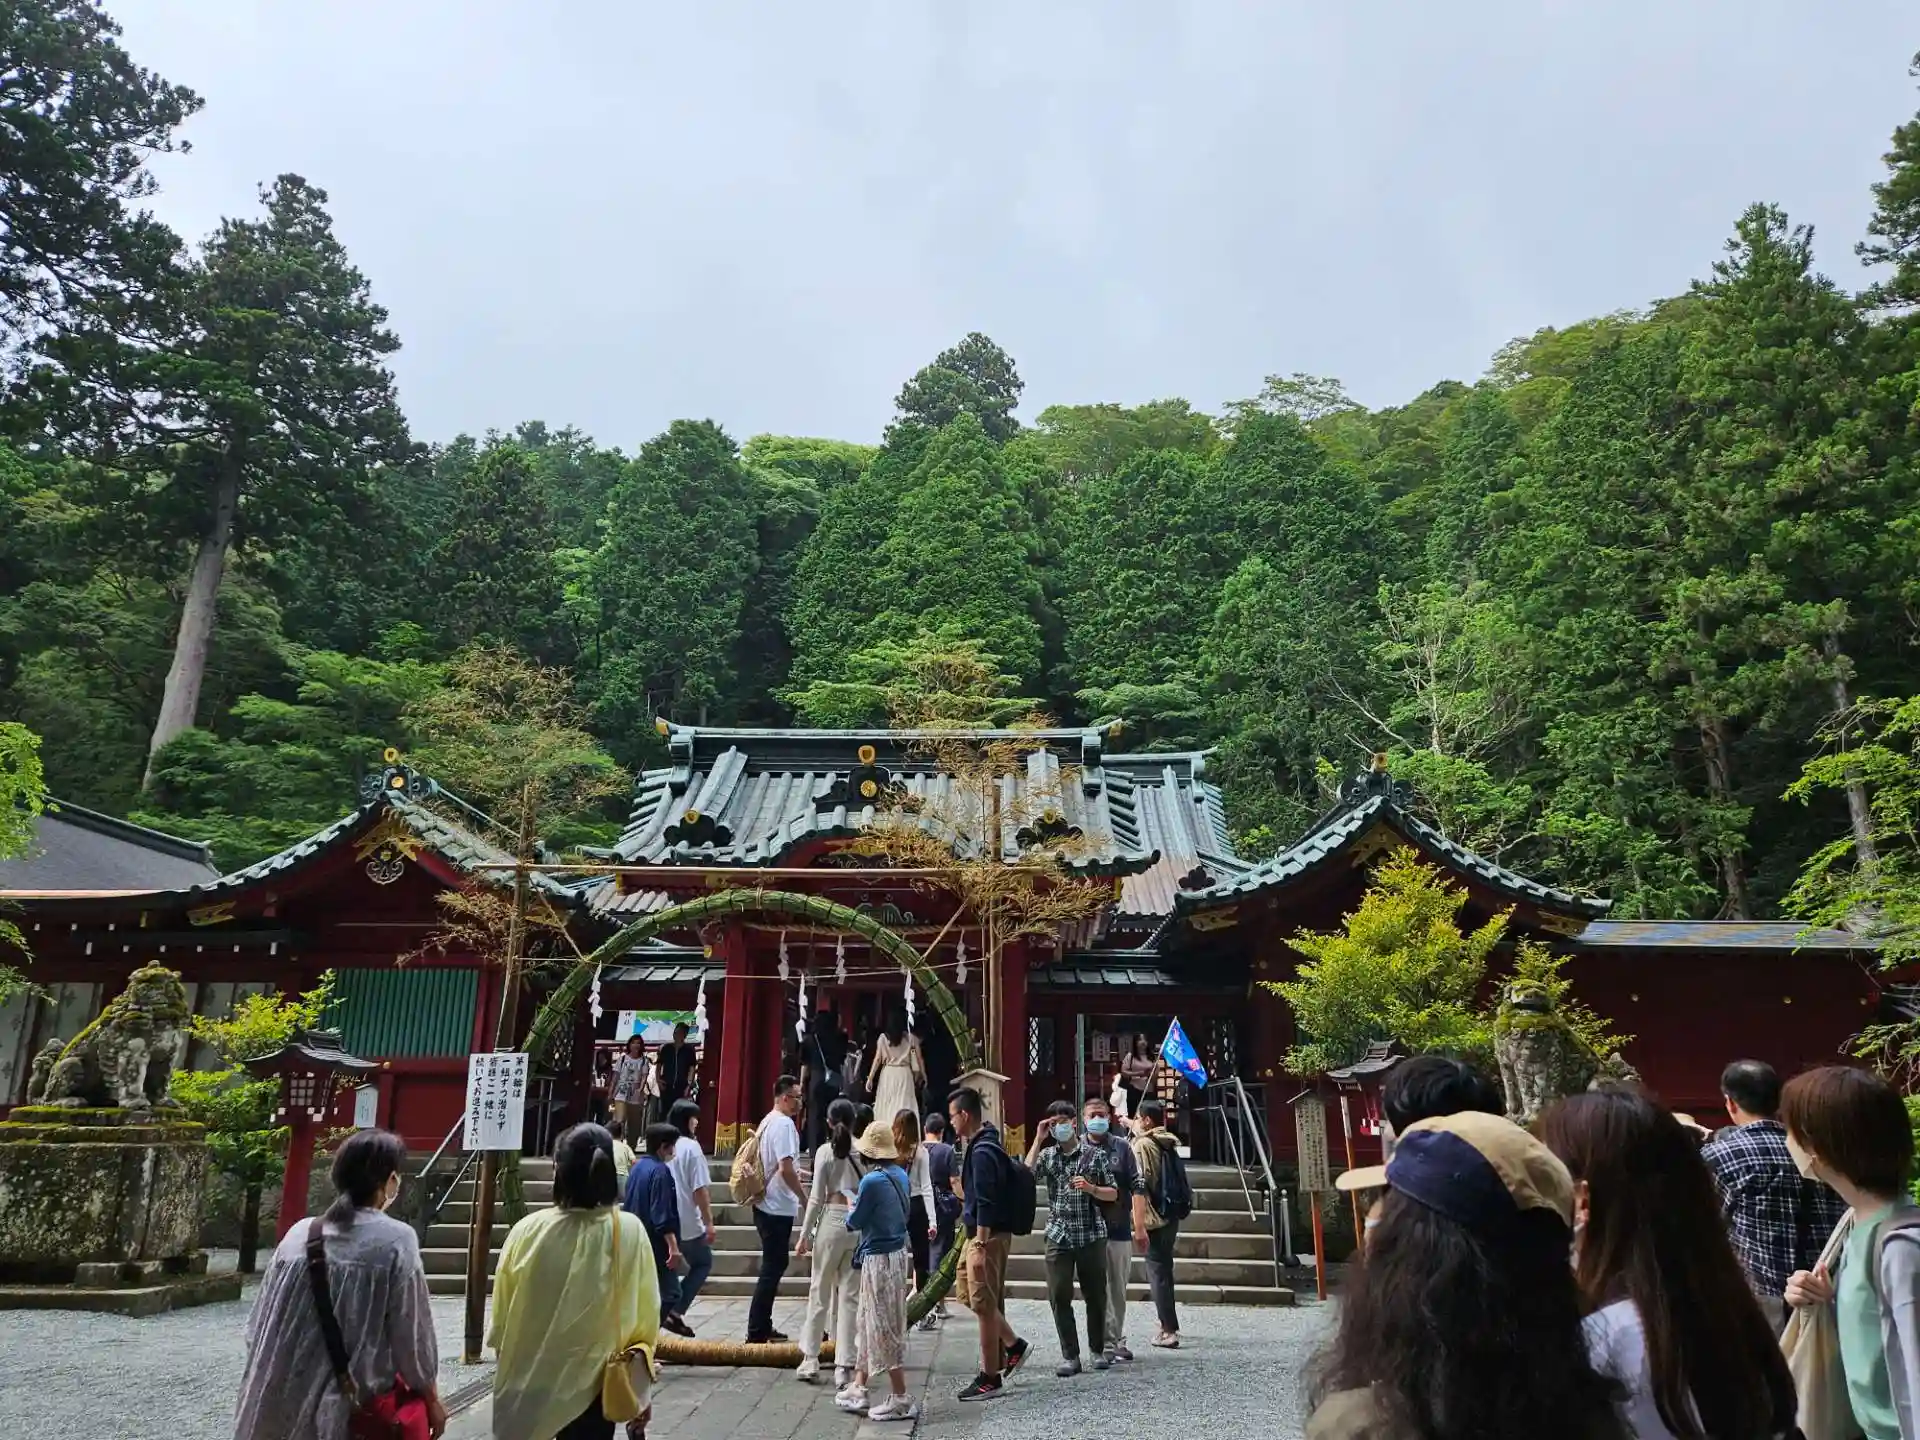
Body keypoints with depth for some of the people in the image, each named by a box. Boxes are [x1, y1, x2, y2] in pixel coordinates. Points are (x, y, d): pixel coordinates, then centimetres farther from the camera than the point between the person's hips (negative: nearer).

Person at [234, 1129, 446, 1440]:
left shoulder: (298, 1234, -2)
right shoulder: (396, 1240, -15)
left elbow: (259, 1326, 7)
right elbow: (412, 1336, -10)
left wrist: (265, 1396, 24)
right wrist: (432, 1400, 6)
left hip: (283, 1408, 5)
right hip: (358, 1411, -5)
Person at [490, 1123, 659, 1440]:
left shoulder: (528, 1231, -16)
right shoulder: (630, 1231, -16)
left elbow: (502, 1316, -4)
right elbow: (645, 1314, -7)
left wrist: (508, 1366, 14)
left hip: (528, 1383, 1)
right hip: (593, 1381, 0)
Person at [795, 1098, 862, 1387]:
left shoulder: (825, 1151, -5)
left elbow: (816, 1198, -4)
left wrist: (805, 1234, 4)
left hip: (832, 1221, -1)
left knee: (819, 1292, 13)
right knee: (850, 1295, 6)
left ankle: (810, 1360, 19)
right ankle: (844, 1368, 5)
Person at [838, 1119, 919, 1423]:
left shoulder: (872, 1180, -21)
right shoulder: (900, 1175, 3)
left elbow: (855, 1222, -11)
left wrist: (850, 1211, 11)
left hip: (880, 1259, -9)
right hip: (896, 1252, 9)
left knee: (885, 1329, 1)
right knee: (867, 1325, 18)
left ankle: (901, 1400, 8)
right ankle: (858, 1390, 27)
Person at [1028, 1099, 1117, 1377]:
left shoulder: (1096, 1155, 1)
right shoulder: (1047, 1155, 6)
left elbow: (1113, 1193, 4)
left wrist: (1091, 1188, -16)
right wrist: (1038, 1139, -10)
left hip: (1092, 1235, -1)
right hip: (1058, 1236, 1)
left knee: (1095, 1296, 8)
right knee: (1059, 1297, -4)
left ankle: (1098, 1351, 25)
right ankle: (1070, 1356, 6)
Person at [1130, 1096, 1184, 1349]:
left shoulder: (1142, 1145, -14)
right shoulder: (1168, 1143, 9)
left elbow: (1139, 1187, -21)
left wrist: (1139, 1227, -22)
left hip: (1154, 1220, -8)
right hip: (1171, 1217, 8)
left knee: (1157, 1273, 0)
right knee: (1164, 1270, 20)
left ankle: (1169, 1331, 0)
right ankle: (1169, 1325, 30)